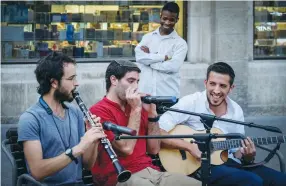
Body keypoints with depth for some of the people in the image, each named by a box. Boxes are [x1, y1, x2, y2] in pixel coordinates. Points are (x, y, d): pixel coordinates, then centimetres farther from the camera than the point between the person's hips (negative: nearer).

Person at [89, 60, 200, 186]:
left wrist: (152, 112, 5)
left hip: (151, 171, 7)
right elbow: (126, 148, -15)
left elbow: (154, 149, 13)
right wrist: (135, 110, -11)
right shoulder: (99, 111, -5)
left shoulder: (136, 108, 15)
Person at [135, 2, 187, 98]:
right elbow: (139, 56, -7)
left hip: (168, 95, -2)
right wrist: (164, 57, -13)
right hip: (145, 92, 2)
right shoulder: (148, 37, 11)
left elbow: (173, 66, -13)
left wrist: (149, 58, -5)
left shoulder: (180, 43, 2)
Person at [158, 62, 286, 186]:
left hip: (226, 161, 6)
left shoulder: (236, 111, 8)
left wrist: (247, 156, -7)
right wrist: (189, 147, -23)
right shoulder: (190, 103, -8)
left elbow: (237, 150, 16)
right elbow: (157, 133, -15)